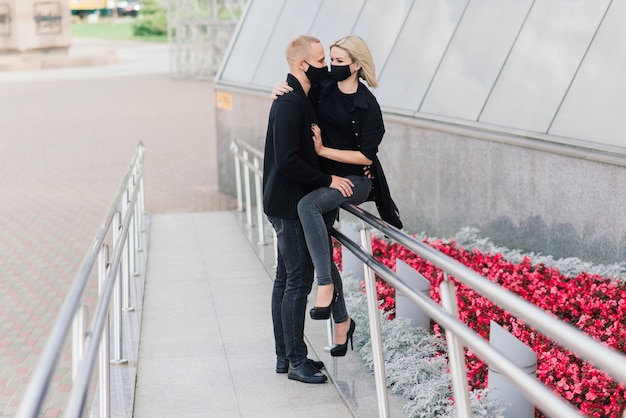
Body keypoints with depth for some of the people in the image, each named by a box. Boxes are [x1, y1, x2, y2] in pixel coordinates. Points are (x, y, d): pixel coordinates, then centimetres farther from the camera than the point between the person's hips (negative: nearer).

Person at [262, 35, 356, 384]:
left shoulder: (298, 98, 13)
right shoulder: (290, 104, -20)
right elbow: (288, 162, -25)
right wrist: (328, 181, -17)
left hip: (289, 203, 11)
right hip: (289, 206, -11)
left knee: (286, 279, 14)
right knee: (298, 280, -5)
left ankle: (285, 356, 22)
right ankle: (296, 361, 2)